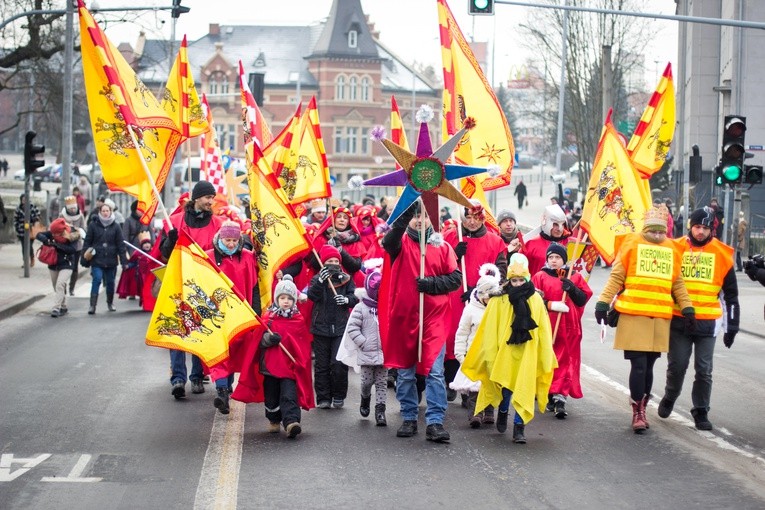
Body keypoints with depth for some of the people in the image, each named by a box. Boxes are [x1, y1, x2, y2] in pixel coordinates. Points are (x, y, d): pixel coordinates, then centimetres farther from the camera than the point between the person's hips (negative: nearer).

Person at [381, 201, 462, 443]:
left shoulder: (442, 246, 8)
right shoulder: (402, 242, 5)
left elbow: (455, 278, 5)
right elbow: (388, 242, -20)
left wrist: (432, 283, -13)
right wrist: (405, 213, -33)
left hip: (434, 316, 0)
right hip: (404, 315, 1)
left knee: (435, 371, -7)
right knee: (405, 372, 9)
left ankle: (435, 422, -6)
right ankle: (409, 418, 20)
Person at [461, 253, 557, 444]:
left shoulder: (535, 299, 3)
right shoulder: (499, 300, -4)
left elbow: (543, 330, 7)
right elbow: (490, 329, -2)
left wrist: (546, 357, 7)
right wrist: (491, 355, -4)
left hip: (527, 353, 1)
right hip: (505, 352, -1)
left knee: (524, 390, -2)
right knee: (505, 387, 6)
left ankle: (519, 428, 5)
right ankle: (503, 412, 37)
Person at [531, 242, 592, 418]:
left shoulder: (575, 277, 11)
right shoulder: (540, 277, 6)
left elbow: (583, 299, 4)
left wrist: (572, 288, -13)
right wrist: (551, 305, -16)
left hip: (568, 329, 0)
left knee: (564, 363, -7)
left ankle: (560, 399, -13)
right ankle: (549, 395, 20)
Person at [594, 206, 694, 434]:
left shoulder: (671, 248, 12)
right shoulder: (632, 243, 0)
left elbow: (677, 283, 19)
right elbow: (616, 276, 0)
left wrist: (687, 309, 14)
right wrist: (603, 303, -5)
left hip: (660, 318, 4)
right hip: (633, 315, -4)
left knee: (648, 366, 9)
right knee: (638, 365, -5)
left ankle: (642, 410, 23)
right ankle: (637, 413, 5)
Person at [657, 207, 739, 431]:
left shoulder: (722, 254, 1)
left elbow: (731, 294, 8)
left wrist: (732, 326, 7)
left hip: (707, 322, 0)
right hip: (678, 320, 0)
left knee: (704, 370, 1)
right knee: (676, 366, 5)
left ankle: (701, 412, 12)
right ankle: (669, 398, 31)